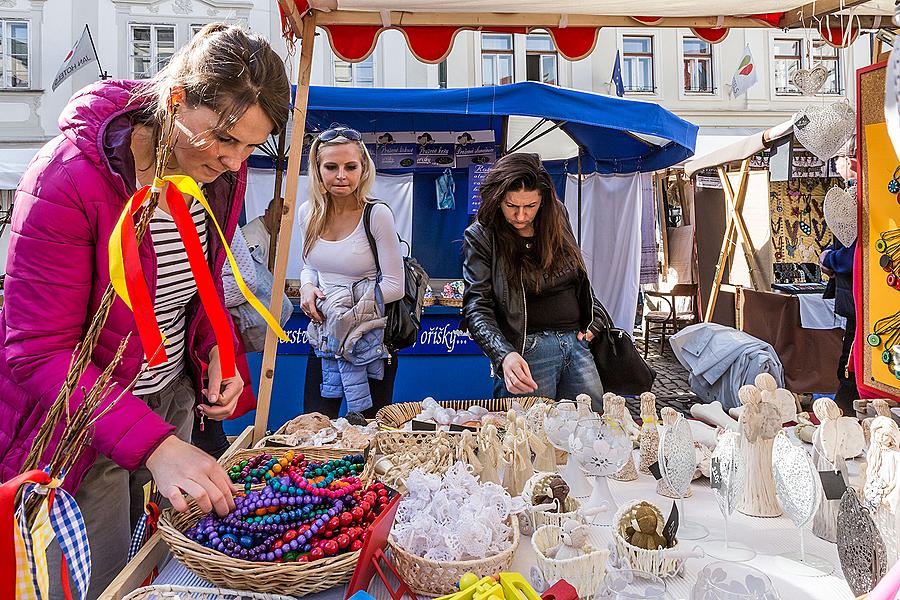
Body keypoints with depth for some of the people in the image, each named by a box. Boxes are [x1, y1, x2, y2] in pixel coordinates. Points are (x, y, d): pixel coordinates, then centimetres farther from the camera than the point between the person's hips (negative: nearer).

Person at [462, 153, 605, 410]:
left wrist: (590, 322, 11)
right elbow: (476, 308, -15)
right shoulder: (481, 237, -8)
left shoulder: (556, 216, 6)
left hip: (576, 341, 5)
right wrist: (504, 355, -30)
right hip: (527, 349, -5)